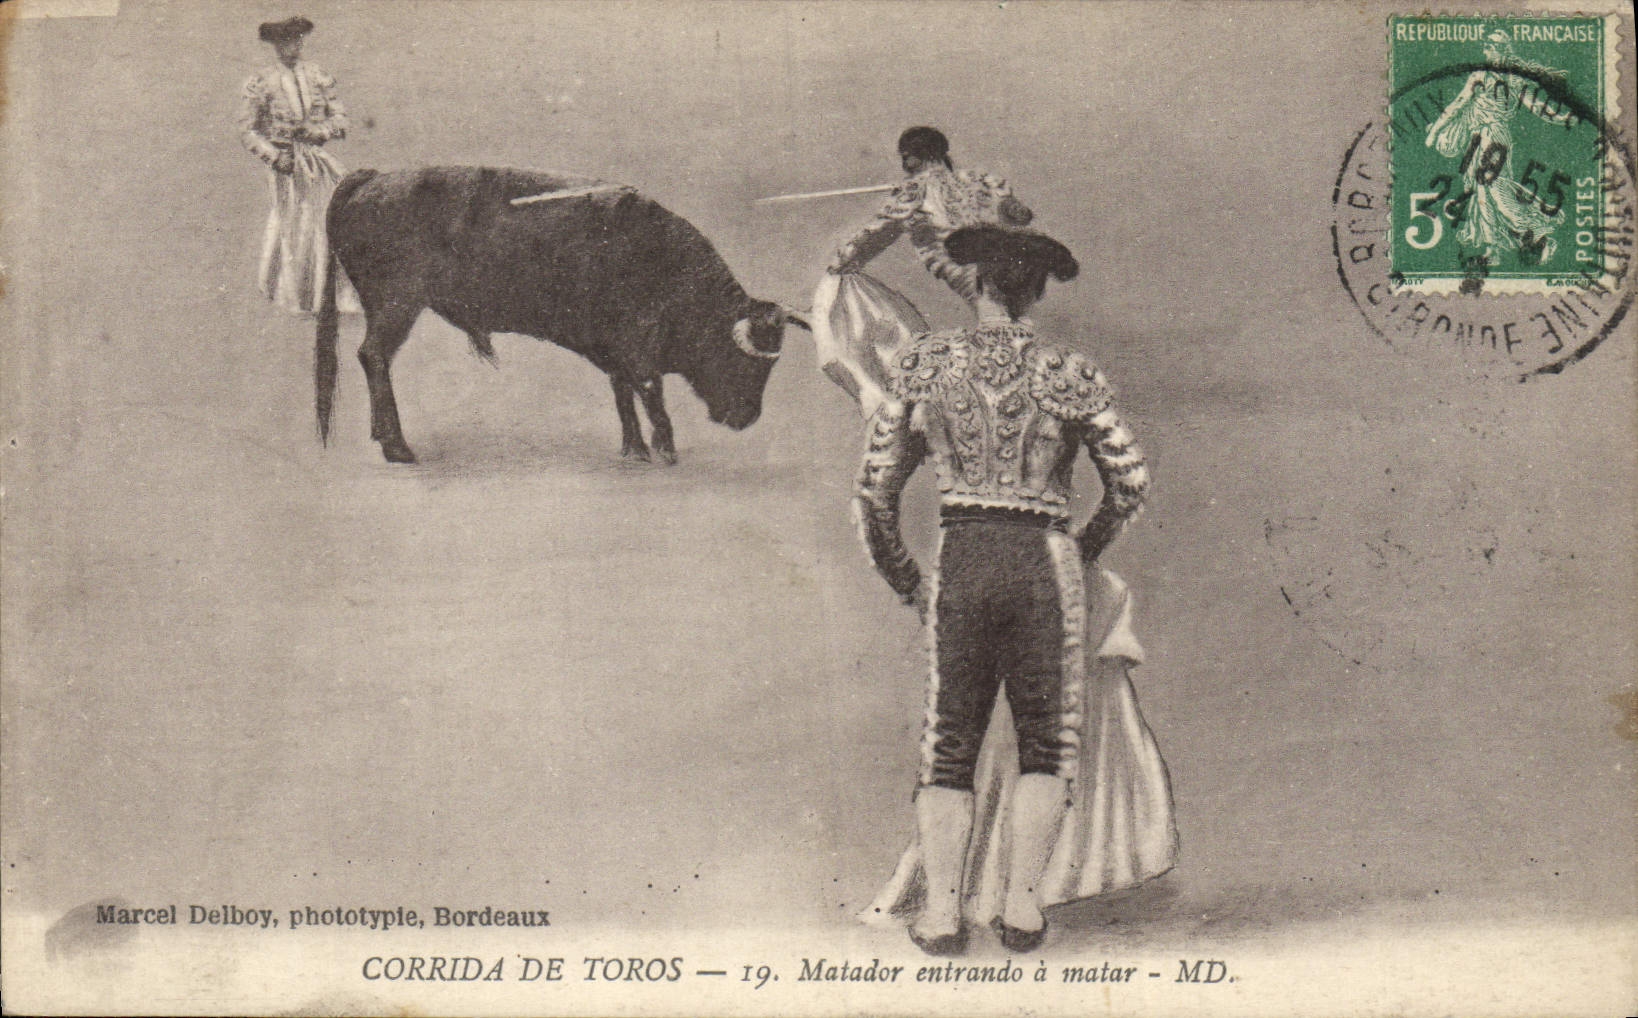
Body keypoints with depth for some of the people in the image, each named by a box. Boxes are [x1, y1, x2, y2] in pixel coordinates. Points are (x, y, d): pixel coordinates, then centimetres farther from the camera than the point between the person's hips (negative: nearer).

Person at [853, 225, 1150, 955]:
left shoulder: (924, 363, 5)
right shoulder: (1068, 374, 3)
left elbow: (874, 490, 6)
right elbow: (1132, 483, 4)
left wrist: (904, 582, 16)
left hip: (959, 561, 1)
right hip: (1045, 561, -1)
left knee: (948, 747, 11)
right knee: (1048, 745, 13)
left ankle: (941, 910, 0)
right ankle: (1022, 905, 5)